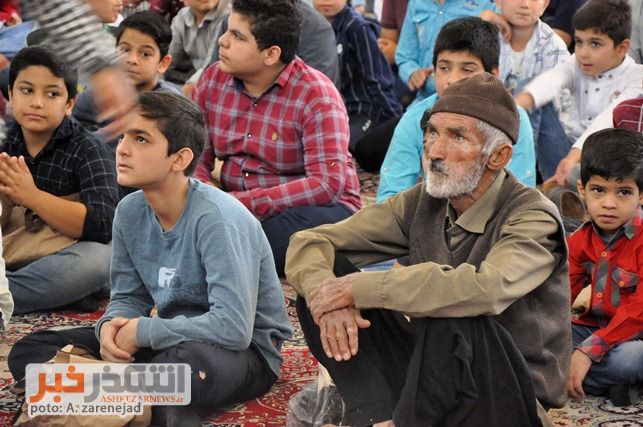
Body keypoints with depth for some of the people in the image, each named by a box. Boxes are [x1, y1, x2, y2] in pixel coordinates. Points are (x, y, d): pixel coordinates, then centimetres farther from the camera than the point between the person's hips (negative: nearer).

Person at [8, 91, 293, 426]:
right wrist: (112, 325, -17)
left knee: (184, 361, -45)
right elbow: (128, 297, 8)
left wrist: (142, 332, -23)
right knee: (29, 351, -4)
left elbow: (232, 327, -32)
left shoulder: (217, 218, -24)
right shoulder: (130, 211, -2)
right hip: (172, 339, 8)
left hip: (246, 348, -8)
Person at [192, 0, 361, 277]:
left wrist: (242, 203, -31)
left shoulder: (316, 96, -16)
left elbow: (327, 184, -26)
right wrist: (203, 188, -24)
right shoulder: (213, 79, 0)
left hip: (315, 207, -3)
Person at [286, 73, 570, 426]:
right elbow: (309, 242, 0)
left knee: (454, 316, -37)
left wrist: (360, 288, -30)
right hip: (434, 371, 6)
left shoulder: (533, 219, -16)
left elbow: (486, 289, -38)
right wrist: (329, 298, -24)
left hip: (508, 395, -6)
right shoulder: (423, 202, 0)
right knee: (326, 269, -8)